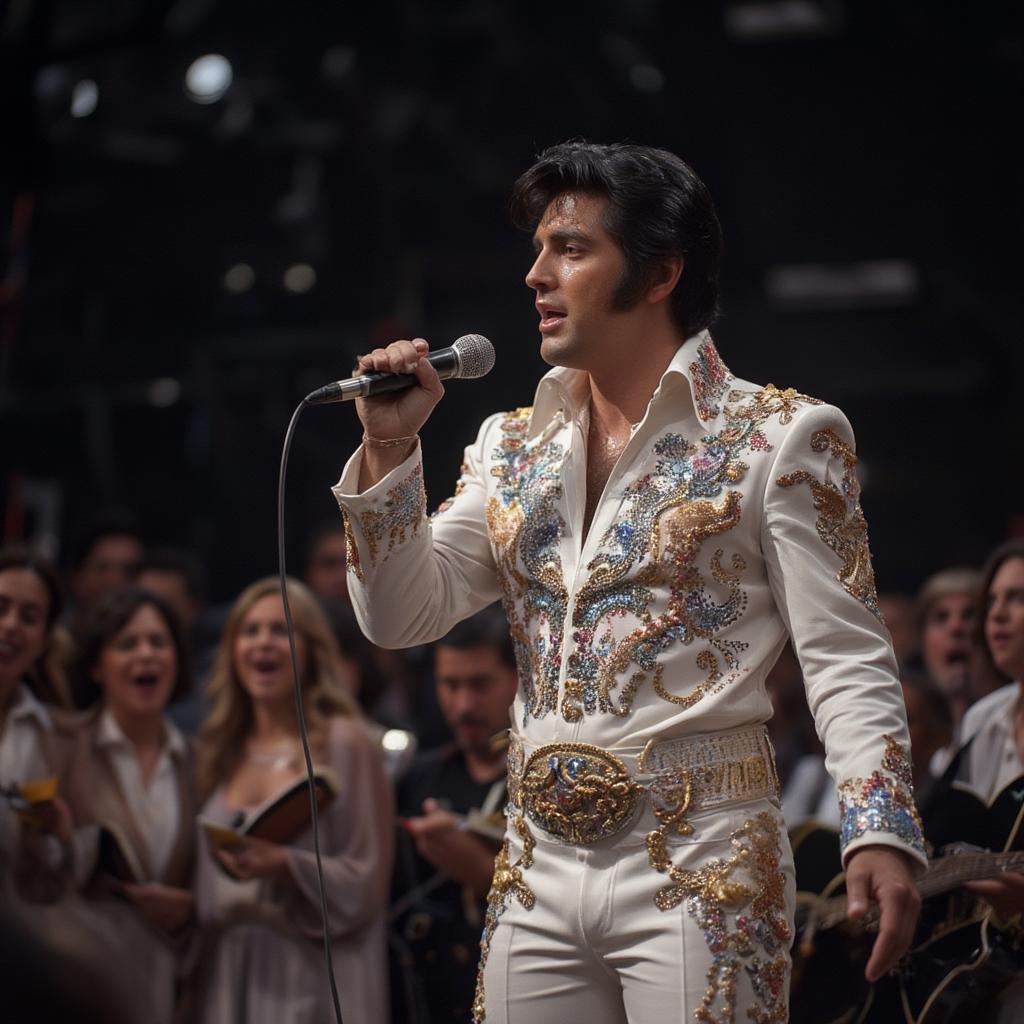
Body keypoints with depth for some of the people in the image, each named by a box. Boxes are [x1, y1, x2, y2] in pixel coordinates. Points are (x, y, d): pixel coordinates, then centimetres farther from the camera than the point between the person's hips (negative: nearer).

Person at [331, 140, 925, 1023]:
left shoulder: (777, 438, -3)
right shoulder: (513, 447, 13)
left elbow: (846, 660, -8)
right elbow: (402, 616, 9)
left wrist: (881, 830, -21)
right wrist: (388, 451, -3)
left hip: (702, 872, -5)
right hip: (536, 873, 5)